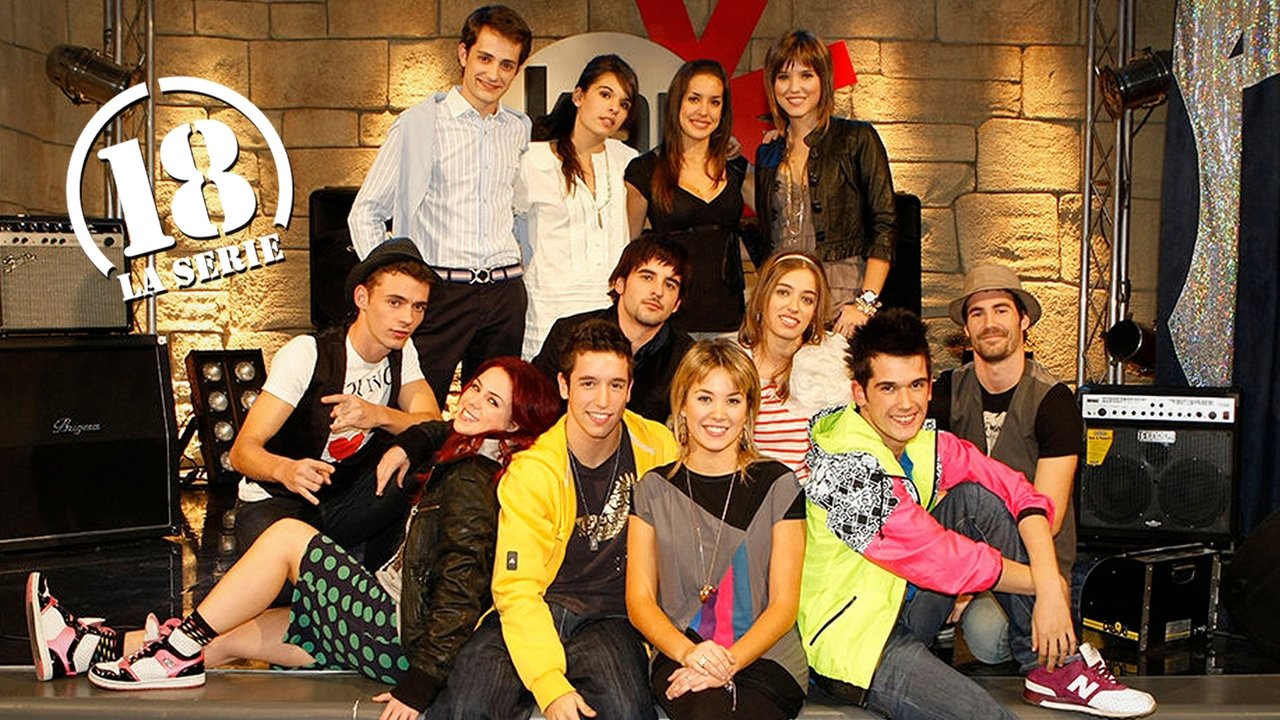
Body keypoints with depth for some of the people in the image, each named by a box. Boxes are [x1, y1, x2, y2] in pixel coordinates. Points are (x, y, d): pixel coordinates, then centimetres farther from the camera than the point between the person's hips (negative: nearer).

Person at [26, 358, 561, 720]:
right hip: (392, 619, 10)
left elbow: (461, 594, -26)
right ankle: (84, 647, 10)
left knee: (289, 536, -13)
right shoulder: (465, 454, 9)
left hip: (406, 639, -10)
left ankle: (182, 647, -5)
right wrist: (404, 446, 16)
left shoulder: (470, 486, -18)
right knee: (232, 638, 7)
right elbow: (443, 430, 34)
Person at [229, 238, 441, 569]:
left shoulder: (401, 354, -1)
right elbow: (242, 449, -23)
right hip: (277, 501, -6)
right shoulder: (307, 353, -19)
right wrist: (285, 469, -47)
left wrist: (378, 415, -33)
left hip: (346, 500, 6)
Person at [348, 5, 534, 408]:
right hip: (439, 291, -4)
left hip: (505, 294, 4)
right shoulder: (420, 123, -1)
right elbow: (366, 213, 2)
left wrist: (520, 272, 14)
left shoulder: (520, 130, 12)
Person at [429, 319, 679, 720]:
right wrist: (550, 684, -27)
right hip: (535, 612, -2)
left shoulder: (659, 448, -2)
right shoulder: (531, 473, -11)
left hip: (613, 616, 2)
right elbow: (516, 588, -15)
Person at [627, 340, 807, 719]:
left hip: (765, 657, 0)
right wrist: (688, 652, -14)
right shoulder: (655, 489, 10)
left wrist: (729, 662, -14)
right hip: (679, 655, 0)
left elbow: (784, 604, 3)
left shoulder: (778, 485, 5)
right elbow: (639, 599, 6)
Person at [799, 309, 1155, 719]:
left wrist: (1050, 586, -18)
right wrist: (1041, 583, -11)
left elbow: (1018, 492, -3)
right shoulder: (847, 469, -23)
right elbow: (935, 557, -22)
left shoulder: (927, 446, -1)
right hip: (852, 645, -9)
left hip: (905, 608, 9)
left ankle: (1056, 667, -4)